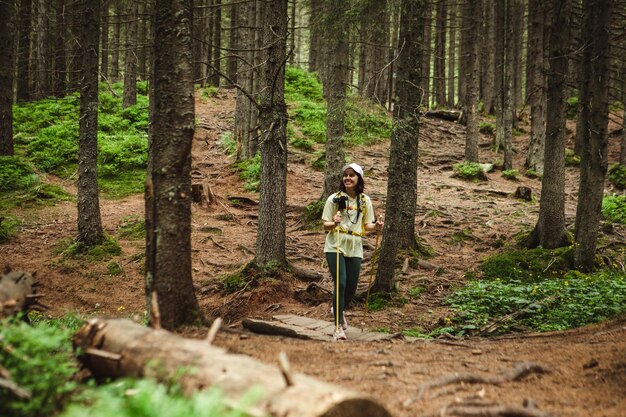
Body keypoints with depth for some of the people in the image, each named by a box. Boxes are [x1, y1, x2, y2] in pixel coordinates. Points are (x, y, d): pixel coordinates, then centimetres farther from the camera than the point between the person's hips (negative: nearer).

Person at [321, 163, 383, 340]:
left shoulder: (365, 200, 7)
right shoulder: (334, 199, -1)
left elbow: (367, 225, 13)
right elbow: (325, 225, 0)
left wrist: (376, 226, -9)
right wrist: (334, 223, -22)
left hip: (355, 248, 3)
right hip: (335, 246, -3)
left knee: (351, 287, 8)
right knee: (340, 283, -15)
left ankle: (338, 310, 41)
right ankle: (339, 327, -8)